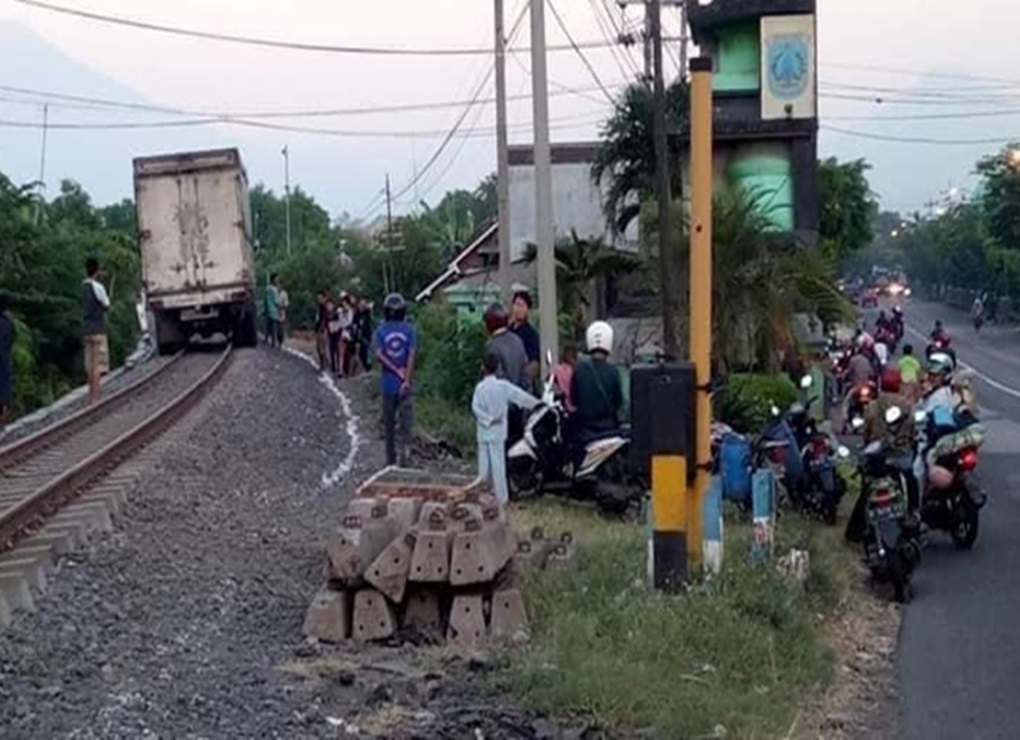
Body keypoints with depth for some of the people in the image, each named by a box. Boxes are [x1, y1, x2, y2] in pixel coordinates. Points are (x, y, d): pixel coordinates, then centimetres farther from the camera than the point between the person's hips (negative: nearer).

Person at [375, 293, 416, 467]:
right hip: (404, 383, -1)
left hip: (388, 382, 1)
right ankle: (403, 455, -17)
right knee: (405, 421, -2)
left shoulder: (381, 330, 0)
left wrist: (396, 371, -8)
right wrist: (406, 379, -12)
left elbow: (379, 355, -10)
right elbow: (411, 356, -10)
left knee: (389, 423, 11)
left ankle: (391, 460, 17)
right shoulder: (409, 330, -2)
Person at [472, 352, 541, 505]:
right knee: (498, 464, 0)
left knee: (484, 464, 10)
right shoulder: (503, 386, -8)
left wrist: (488, 419, -7)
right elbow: (521, 396, -5)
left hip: (484, 431, 1)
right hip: (497, 431, -1)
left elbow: (475, 407, -13)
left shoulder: (480, 387, -6)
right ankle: (502, 498, 1)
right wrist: (539, 404, 3)